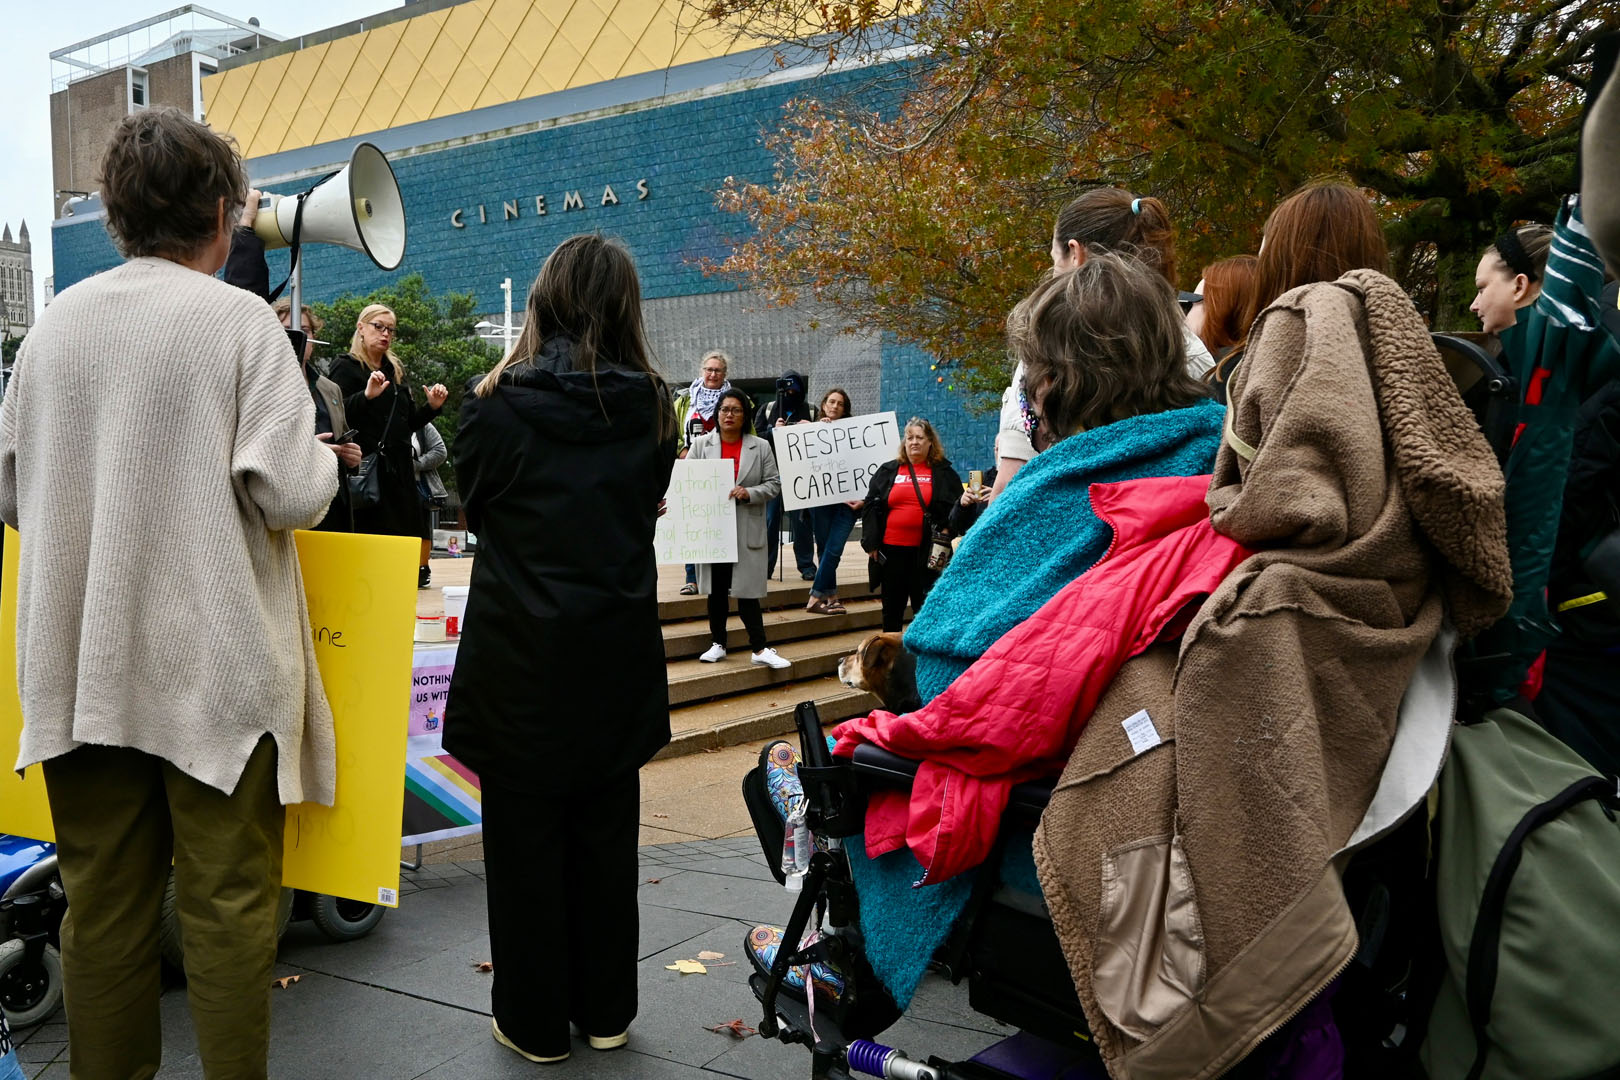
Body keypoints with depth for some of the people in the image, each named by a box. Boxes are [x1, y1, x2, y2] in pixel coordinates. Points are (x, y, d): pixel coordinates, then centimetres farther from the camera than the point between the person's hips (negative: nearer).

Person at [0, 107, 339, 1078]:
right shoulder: (240, 319, -9)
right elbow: (293, 495, -17)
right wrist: (325, 459, 4)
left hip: (83, 662, 5)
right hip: (215, 661, -4)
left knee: (102, 898, 13)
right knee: (229, 899, 5)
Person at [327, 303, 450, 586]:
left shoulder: (396, 370, 20)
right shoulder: (346, 367, 1)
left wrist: (432, 407, 7)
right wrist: (367, 396, -27)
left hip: (399, 466, 7)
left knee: (404, 535, 3)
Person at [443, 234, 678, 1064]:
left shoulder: (498, 404, -11)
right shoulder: (650, 406, -3)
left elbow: (474, 504, 6)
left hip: (521, 654, -3)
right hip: (618, 652, 3)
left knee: (526, 837, 9)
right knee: (605, 831, 15)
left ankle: (534, 1023, 20)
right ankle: (605, 1011, 27)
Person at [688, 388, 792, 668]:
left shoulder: (761, 447, 3)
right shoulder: (700, 444, 5)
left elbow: (774, 484, 1)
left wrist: (749, 493, -15)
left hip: (747, 531, -2)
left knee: (747, 590, -4)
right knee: (716, 589, 10)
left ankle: (759, 648, 2)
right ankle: (718, 644, 22)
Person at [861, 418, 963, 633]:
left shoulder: (943, 473, 5)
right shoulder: (887, 471, 10)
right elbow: (871, 508, 7)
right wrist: (870, 543, -1)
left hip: (926, 552, -2)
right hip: (891, 551, 2)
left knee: (925, 608, 4)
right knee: (892, 609, 10)